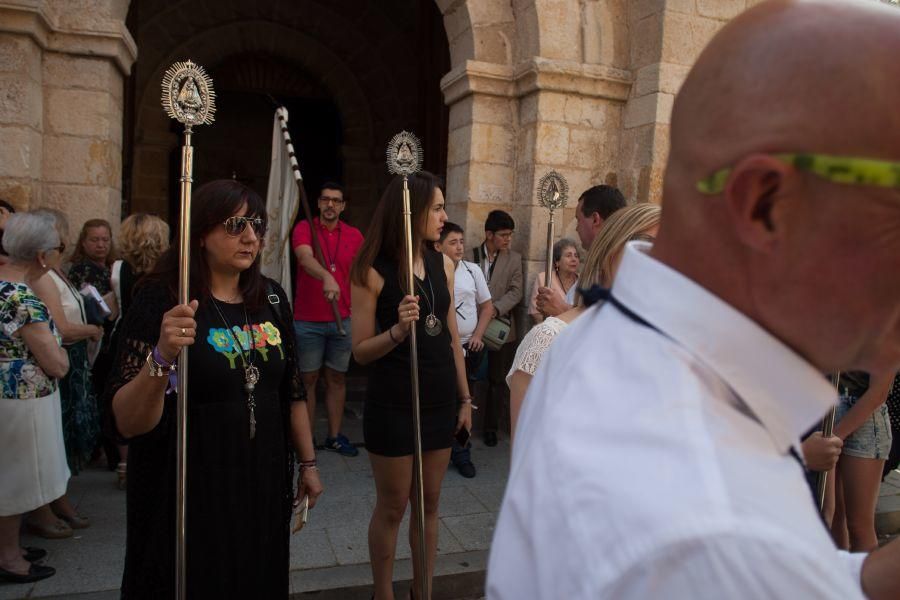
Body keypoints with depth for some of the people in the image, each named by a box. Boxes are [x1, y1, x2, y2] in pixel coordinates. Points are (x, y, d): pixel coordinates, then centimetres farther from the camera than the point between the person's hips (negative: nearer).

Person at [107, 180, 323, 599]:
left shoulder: (271, 298, 1)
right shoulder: (161, 300, -14)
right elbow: (127, 424, -20)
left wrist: (308, 463, 12)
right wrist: (162, 358, -36)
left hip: (263, 484, 5)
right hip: (189, 490, -5)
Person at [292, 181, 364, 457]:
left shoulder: (354, 235, 5)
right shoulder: (304, 228, -5)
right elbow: (306, 258, -25)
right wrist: (326, 277, -44)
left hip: (342, 320, 3)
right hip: (307, 321, -3)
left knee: (337, 378, 11)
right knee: (308, 379, 6)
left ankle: (334, 436, 23)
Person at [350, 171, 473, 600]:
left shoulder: (443, 264, 4)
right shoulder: (373, 271, -11)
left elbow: (451, 337, 10)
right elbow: (360, 351, -9)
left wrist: (466, 398, 12)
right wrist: (398, 330, -27)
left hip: (440, 402, 5)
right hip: (393, 407, -5)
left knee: (429, 505, 16)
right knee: (392, 508, 11)